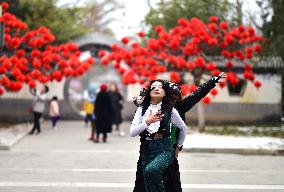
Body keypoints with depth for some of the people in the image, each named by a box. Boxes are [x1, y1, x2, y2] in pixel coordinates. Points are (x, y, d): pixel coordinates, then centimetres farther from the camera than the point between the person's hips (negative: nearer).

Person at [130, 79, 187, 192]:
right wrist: (147, 122, -15)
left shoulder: (170, 110, 1)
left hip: (164, 150, -3)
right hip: (146, 150, 3)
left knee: (151, 170, -33)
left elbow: (183, 128, 18)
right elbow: (132, 133, -3)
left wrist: (178, 147, 21)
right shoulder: (142, 109, 6)